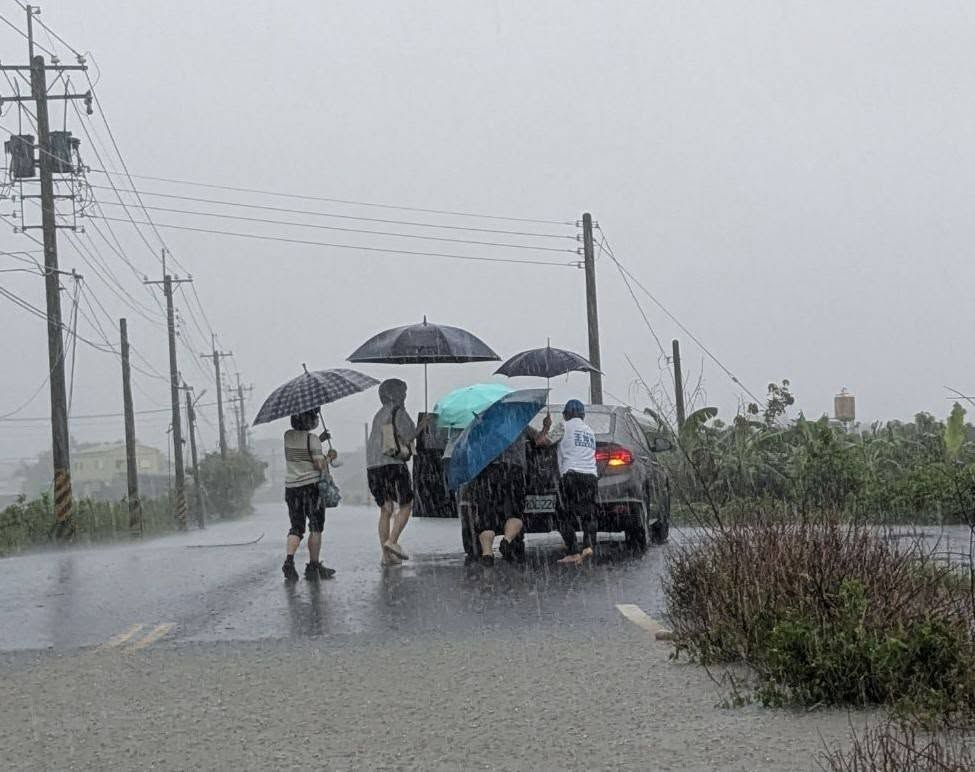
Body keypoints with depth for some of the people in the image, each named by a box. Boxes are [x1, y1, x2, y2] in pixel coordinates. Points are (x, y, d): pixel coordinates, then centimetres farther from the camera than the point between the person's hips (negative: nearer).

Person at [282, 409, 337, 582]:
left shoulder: (288, 436, 7)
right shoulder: (311, 438, -12)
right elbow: (319, 465, -15)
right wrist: (330, 457, 3)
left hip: (291, 487, 5)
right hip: (311, 486, -5)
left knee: (296, 527, 9)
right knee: (316, 527, 6)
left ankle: (289, 559, -14)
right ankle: (313, 566, 5)